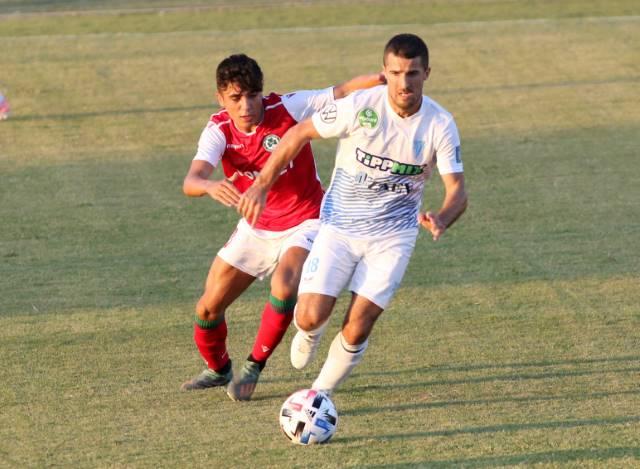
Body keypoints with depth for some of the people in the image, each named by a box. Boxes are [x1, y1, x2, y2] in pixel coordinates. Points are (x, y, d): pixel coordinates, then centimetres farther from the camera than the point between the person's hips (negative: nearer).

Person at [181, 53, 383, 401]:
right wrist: (211, 186, -56)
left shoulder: (288, 109, -21)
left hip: (303, 223, -3)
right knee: (208, 308, 5)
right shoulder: (219, 131, -16)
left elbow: (342, 93, -23)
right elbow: (191, 181, -31)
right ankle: (218, 369, 37)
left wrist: (380, 78, -43)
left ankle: (254, 366, -6)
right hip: (255, 226, 3)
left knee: (283, 288, -31)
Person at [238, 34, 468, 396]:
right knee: (311, 316, -12)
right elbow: (300, 134, -5)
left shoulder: (440, 125, -13)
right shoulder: (361, 107, -18)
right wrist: (261, 186, -6)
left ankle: (321, 395, 17)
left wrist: (440, 220, -37)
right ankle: (309, 335, 27)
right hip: (339, 226, 0)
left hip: (392, 235, 0)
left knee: (357, 329, -10)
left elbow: (457, 191, -14)